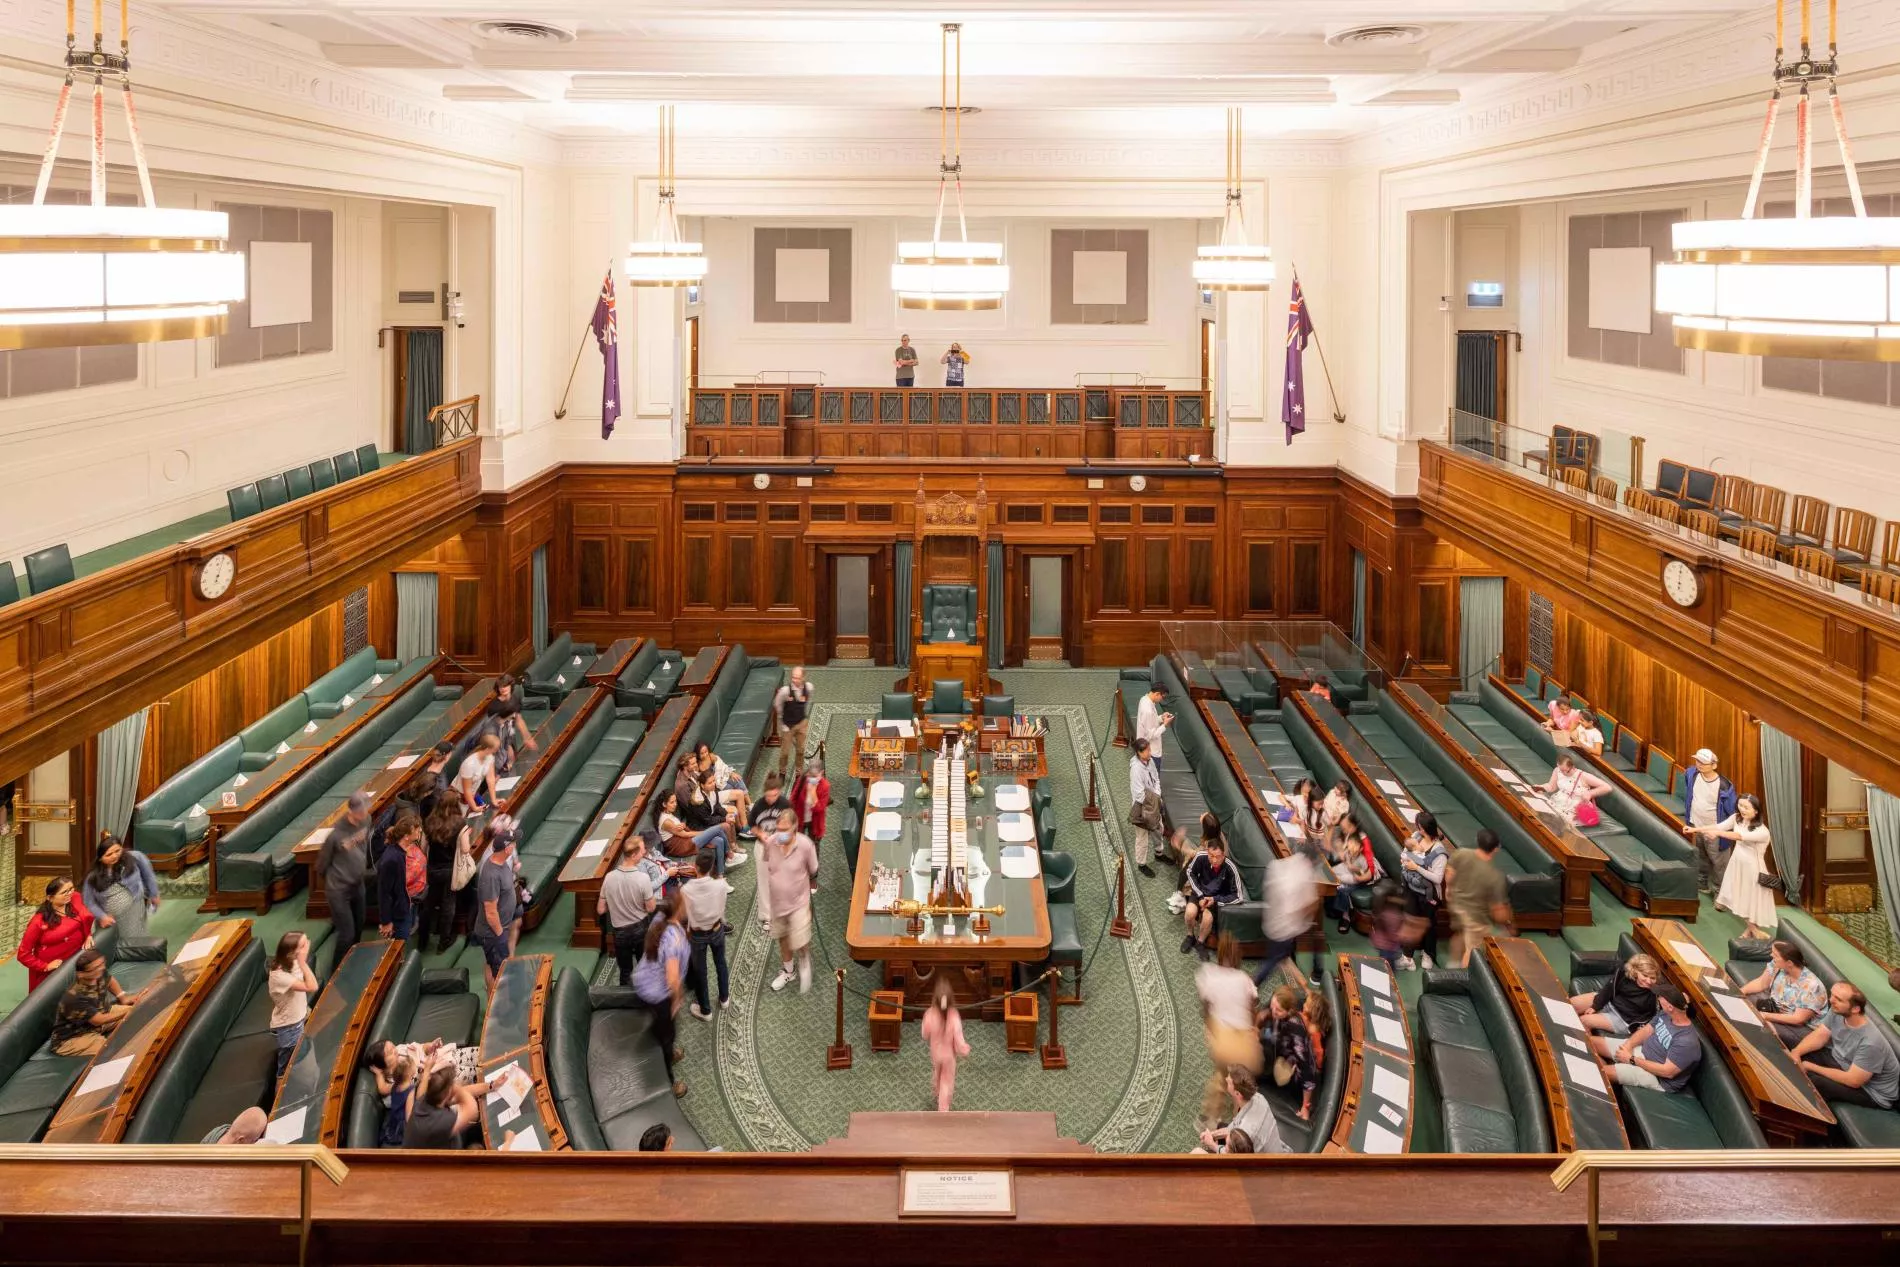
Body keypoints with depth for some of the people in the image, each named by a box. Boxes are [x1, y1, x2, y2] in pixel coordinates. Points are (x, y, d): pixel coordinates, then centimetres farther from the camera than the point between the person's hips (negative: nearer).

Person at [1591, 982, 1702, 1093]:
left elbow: (1668, 1072, -29)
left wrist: (1632, 1059, -23)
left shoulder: (1687, 1042, -31)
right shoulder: (1665, 1014, -6)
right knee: (1591, 1041, 1)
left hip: (1658, 1077, -8)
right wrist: (1628, 1045, -13)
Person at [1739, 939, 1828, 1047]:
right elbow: (1761, 983, 1)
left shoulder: (1810, 987, -32)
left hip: (1802, 1028, -8)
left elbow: (1798, 1019, -29)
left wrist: (1766, 1016, -30)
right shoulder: (1778, 965, -13)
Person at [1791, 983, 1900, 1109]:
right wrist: (1796, 1053, -24)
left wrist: (1811, 1067, -24)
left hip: (1871, 1091, -8)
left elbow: (1853, 1081, -31)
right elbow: (1819, 1036, -4)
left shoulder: (1870, 1042, -37)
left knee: (1813, 1083, -28)